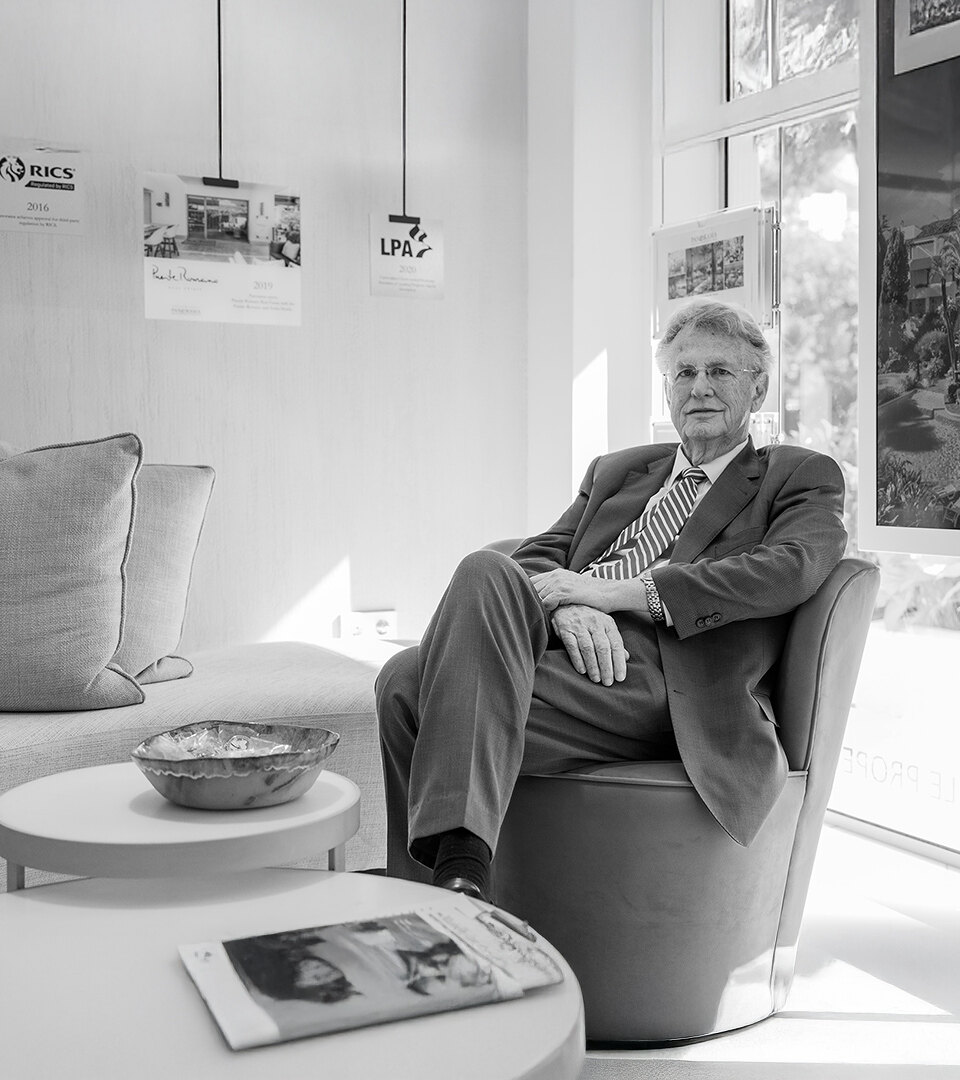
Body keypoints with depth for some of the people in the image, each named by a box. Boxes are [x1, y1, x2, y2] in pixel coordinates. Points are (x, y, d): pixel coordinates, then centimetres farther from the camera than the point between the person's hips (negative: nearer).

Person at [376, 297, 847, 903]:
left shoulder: (804, 479, 15)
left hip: (662, 684, -5)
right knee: (407, 680, -26)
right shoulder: (615, 470, 30)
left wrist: (614, 591, -15)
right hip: (580, 653, 5)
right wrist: (567, 607, -10)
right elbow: (540, 557, 17)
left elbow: (789, 570, -7)